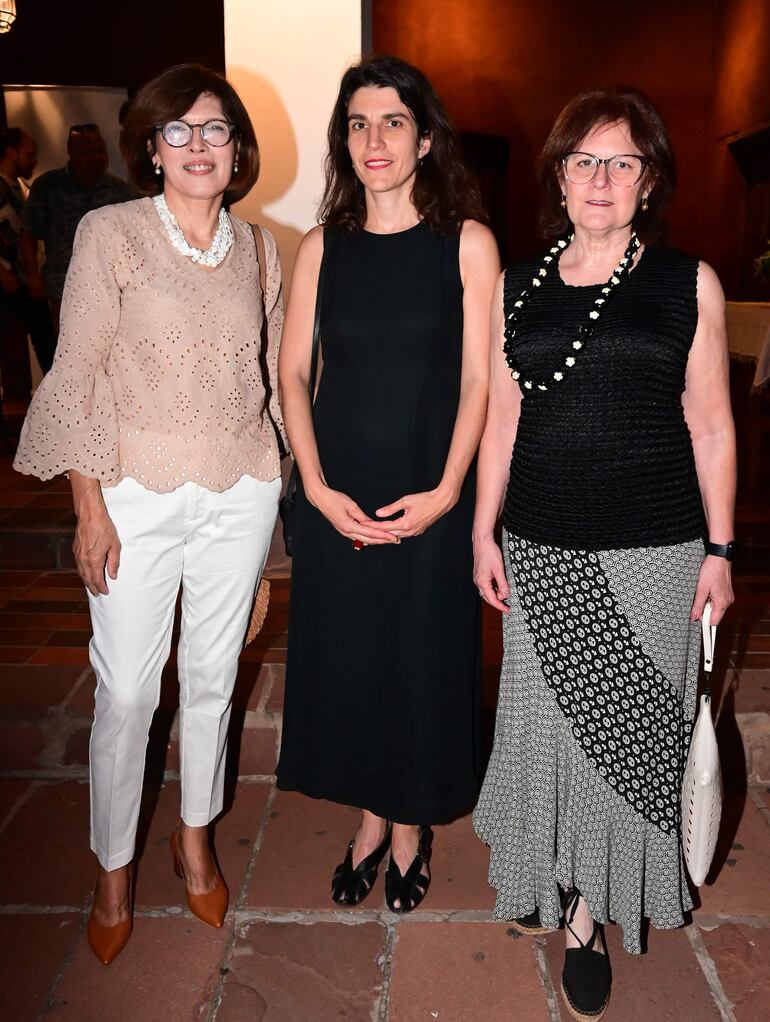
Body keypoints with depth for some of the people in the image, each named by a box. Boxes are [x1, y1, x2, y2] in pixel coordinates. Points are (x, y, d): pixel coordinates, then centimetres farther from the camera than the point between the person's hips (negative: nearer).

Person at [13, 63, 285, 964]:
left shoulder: (256, 251, 7)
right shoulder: (111, 234, -4)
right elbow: (77, 375, -6)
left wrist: (273, 488, 11)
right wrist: (91, 508, -10)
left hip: (239, 493, 4)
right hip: (139, 493, -3)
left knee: (213, 677, 13)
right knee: (126, 690, 3)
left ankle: (195, 840, 36)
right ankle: (113, 870, 27)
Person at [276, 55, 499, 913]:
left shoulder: (467, 242, -1)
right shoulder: (322, 247, 5)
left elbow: (478, 380, -4)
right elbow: (292, 373, 2)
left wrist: (446, 491, -14)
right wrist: (317, 487, -9)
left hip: (429, 497, -2)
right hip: (336, 497, 2)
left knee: (422, 656, 8)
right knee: (344, 653, 10)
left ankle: (410, 827, 33)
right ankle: (370, 818, 34)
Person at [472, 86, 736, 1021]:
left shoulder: (688, 284, 1)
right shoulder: (516, 287, 6)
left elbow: (711, 426, 2)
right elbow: (501, 420, 7)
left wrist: (719, 548, -1)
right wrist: (484, 533, 5)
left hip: (652, 549, -1)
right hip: (540, 548, 2)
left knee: (624, 729, 7)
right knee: (545, 719, 12)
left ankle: (592, 912, 28)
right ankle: (544, 880, 37)